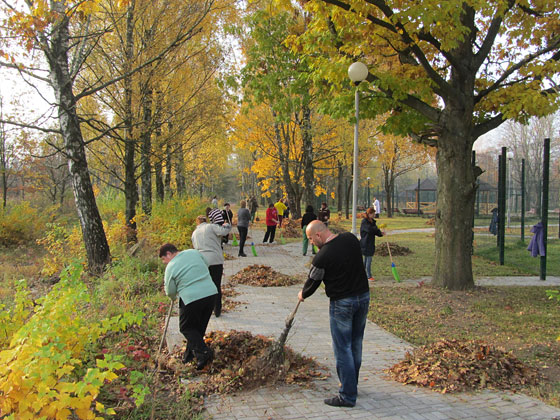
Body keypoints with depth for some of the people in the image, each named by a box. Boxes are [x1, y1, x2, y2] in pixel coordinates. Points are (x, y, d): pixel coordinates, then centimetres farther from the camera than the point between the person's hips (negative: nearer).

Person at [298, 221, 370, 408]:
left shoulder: (322, 257, -19)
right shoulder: (351, 238, 0)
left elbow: (313, 281, -5)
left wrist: (303, 294, 16)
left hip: (342, 303, -7)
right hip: (363, 296, 7)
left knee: (343, 349, 2)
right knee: (356, 344, 18)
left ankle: (348, 395, 7)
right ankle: (352, 383, 32)